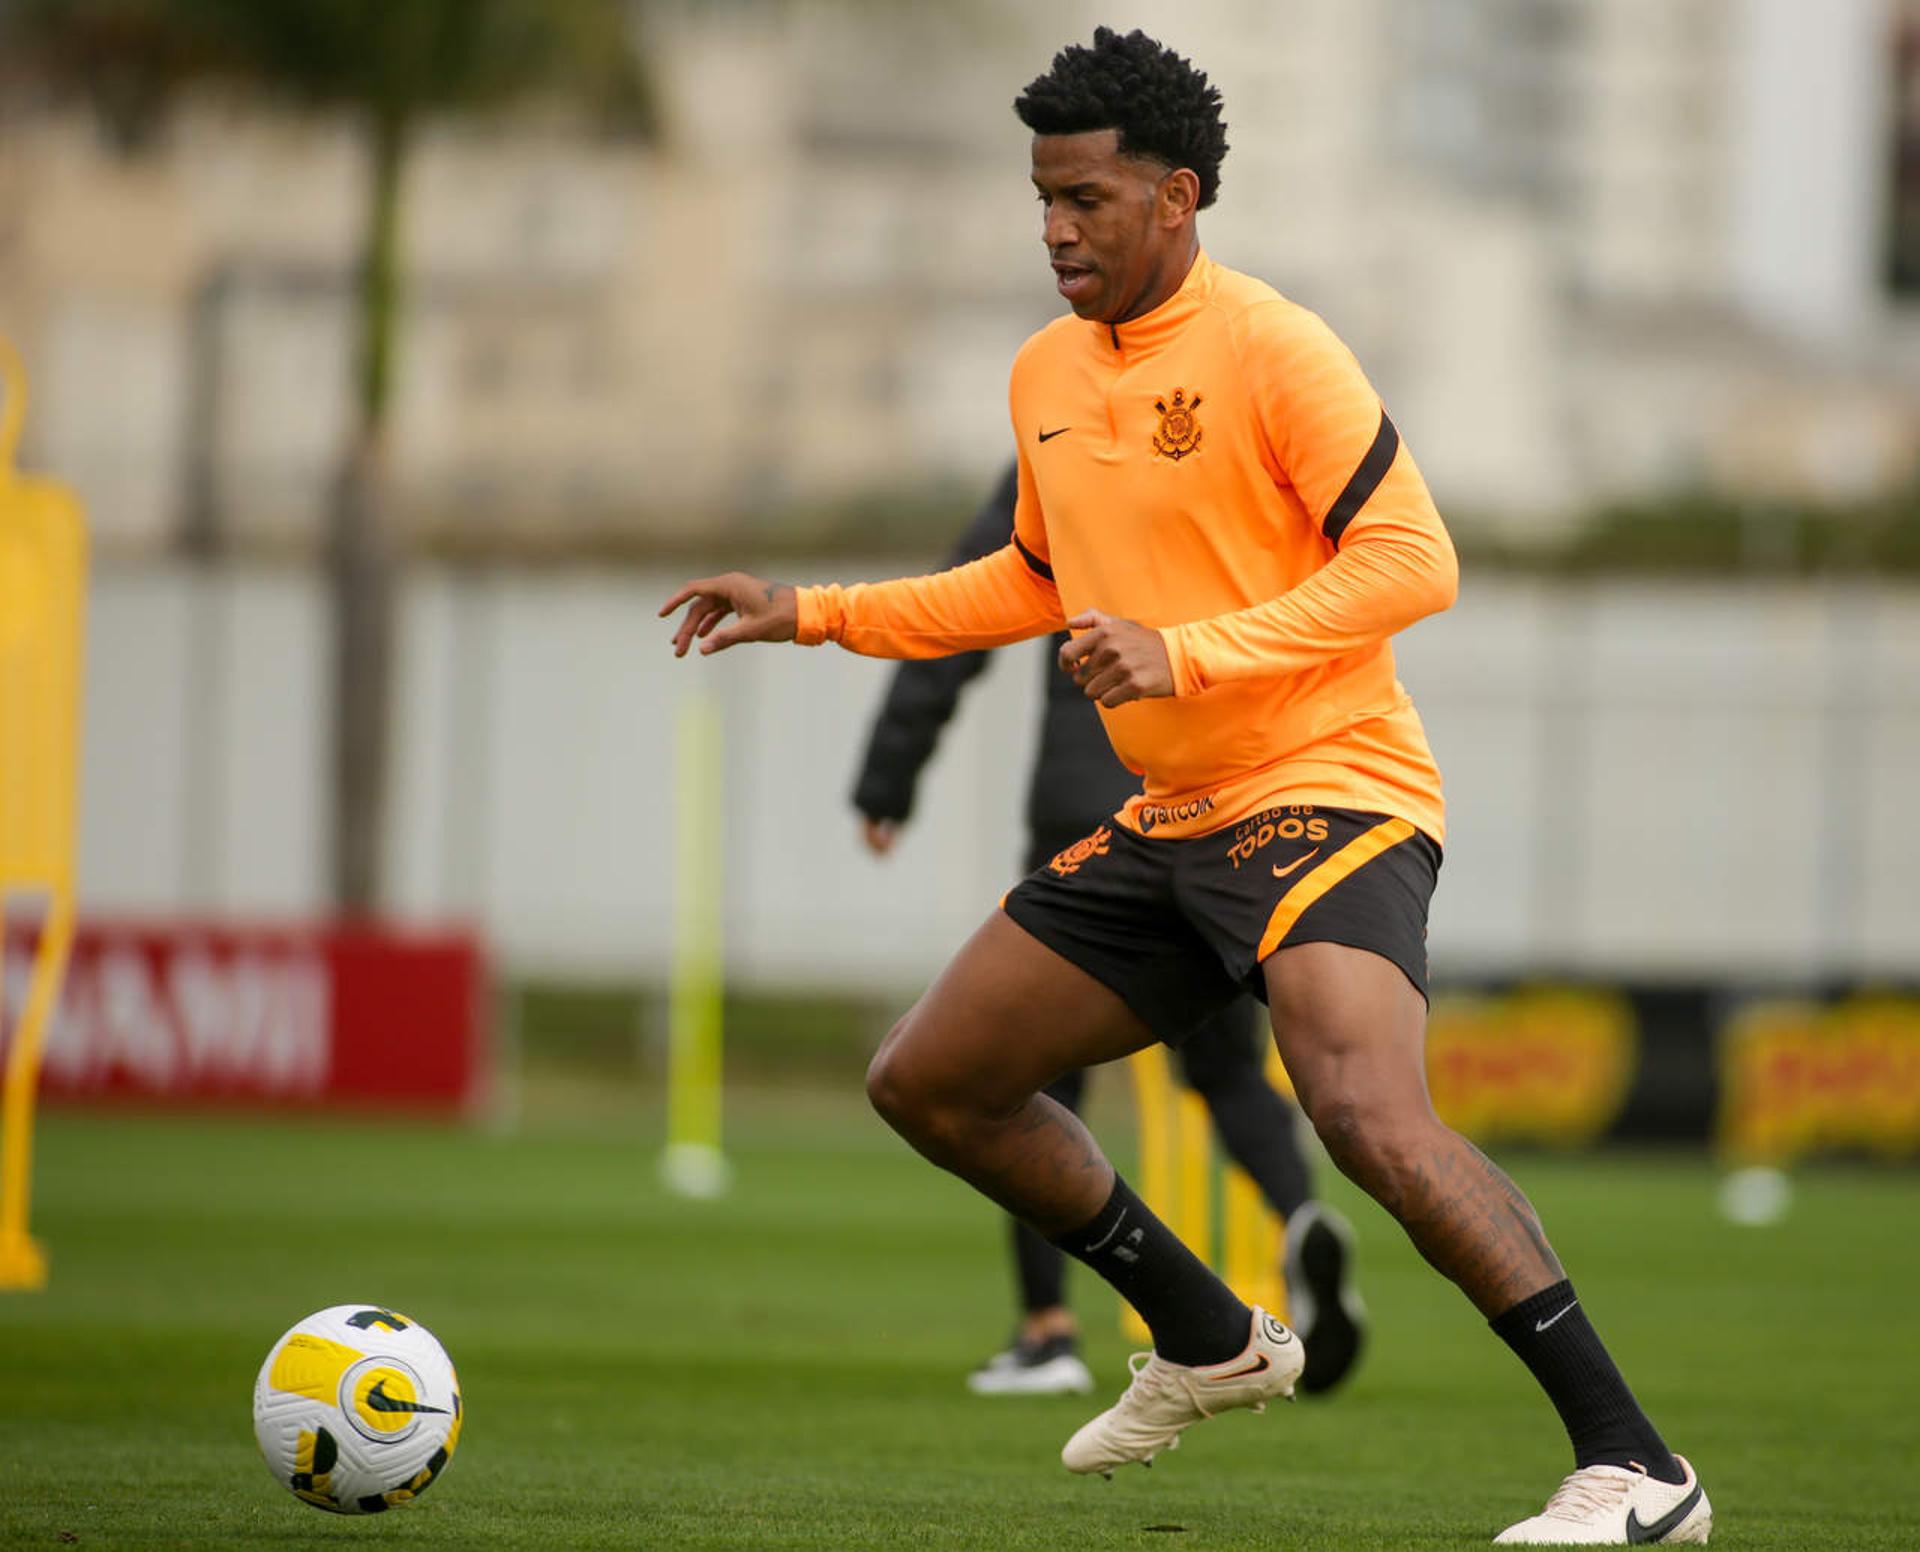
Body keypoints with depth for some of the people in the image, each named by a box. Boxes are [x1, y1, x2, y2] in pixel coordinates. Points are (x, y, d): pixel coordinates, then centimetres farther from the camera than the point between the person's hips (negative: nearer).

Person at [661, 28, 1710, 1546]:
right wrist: (811, 613, 21)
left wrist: (1186, 653, -24)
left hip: (1329, 793, -9)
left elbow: (1412, 560, -19)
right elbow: (1037, 581, 28)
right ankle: (1209, 1340, 27)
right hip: (1168, 823, 9)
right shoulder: (1046, 375, 12)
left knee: (1368, 1114, -32)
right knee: (926, 1083, 10)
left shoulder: (1272, 349, -13)